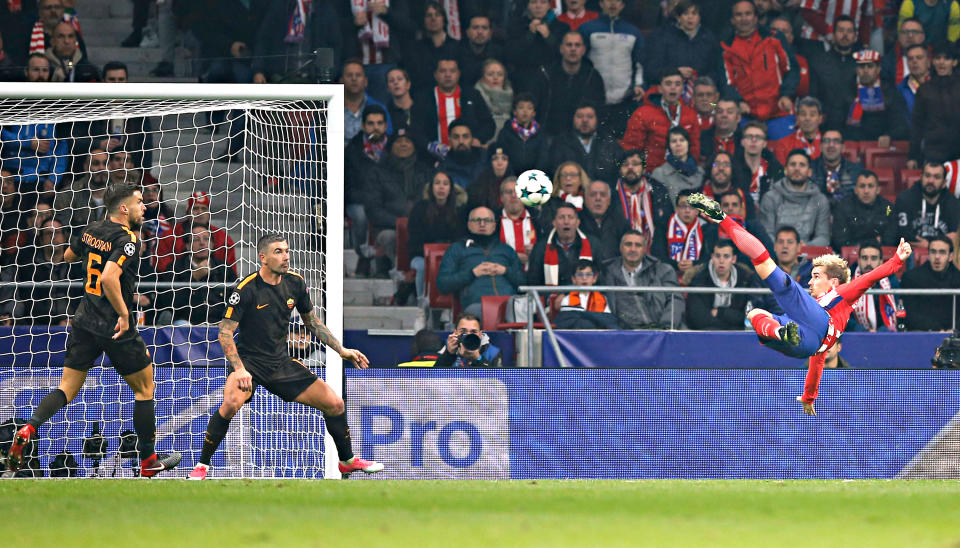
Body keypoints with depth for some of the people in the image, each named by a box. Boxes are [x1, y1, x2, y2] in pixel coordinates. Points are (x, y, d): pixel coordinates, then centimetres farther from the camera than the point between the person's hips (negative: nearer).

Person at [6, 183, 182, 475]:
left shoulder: (92, 230, 5)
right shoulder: (127, 239, -17)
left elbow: (68, 256, 24)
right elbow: (109, 278, -31)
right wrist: (124, 313, -21)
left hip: (85, 321, 6)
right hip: (115, 328, -6)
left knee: (67, 388, 8)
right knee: (144, 387, 13)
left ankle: (27, 430, -18)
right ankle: (148, 460, 18)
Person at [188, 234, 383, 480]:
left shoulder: (295, 283, 1)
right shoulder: (247, 289, -16)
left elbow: (311, 320, 18)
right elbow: (225, 333, -16)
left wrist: (342, 350, 13)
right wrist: (239, 369, -28)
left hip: (281, 362, 5)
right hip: (249, 360, -5)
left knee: (334, 404, 1)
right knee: (231, 403, -35)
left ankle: (347, 461, 25)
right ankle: (202, 465, -20)